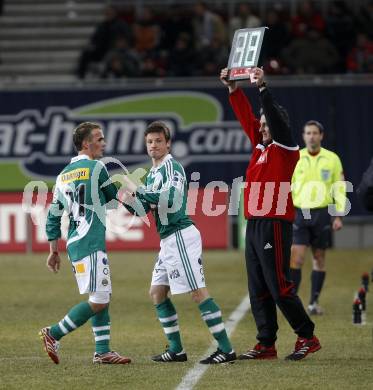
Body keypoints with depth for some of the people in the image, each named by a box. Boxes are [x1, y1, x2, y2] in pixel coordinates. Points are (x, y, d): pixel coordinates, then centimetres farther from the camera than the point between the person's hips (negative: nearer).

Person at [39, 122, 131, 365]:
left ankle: (103, 351, 9)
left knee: (102, 298, 12)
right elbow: (113, 197, 7)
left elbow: (53, 216, 16)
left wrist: (54, 251, 21)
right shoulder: (96, 167, -6)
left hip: (75, 243, 9)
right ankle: (53, 335, -8)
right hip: (91, 244, -9)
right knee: (98, 301, -8)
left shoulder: (63, 175, 15)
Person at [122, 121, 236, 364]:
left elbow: (171, 200, -25)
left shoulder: (171, 166, -10)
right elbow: (144, 210, 19)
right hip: (167, 240, 10)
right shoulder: (152, 174, 18)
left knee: (198, 292, -12)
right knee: (157, 292, 11)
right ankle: (177, 350, 15)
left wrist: (139, 191, -21)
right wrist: (131, 201, -1)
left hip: (181, 235, -10)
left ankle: (226, 349, -13)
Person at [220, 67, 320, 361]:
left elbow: (276, 118, -17)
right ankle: (266, 345, 10)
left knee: (279, 287, -9)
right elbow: (246, 116, 18)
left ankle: (307, 337, -1)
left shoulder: (286, 148, -4)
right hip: (254, 224, 9)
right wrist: (233, 89, 11)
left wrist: (263, 87, -21)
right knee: (258, 291, 7)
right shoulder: (261, 146, 16)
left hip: (274, 225, -9)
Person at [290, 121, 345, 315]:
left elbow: (339, 188, 5)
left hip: (322, 213, 1)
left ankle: (314, 302, 14)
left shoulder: (332, 159, 3)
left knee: (319, 259, 6)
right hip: (300, 212, -1)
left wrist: (339, 215, -1)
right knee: (296, 259, -9)